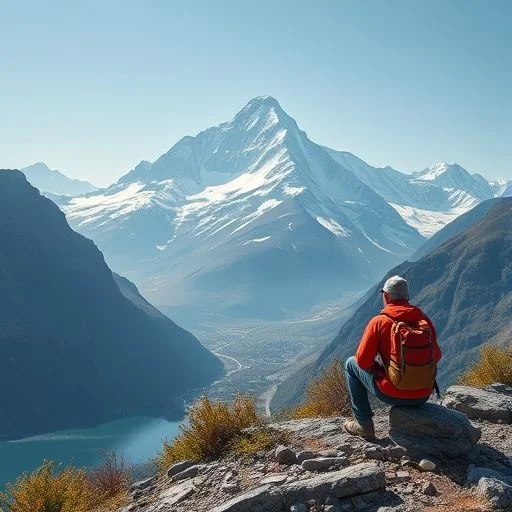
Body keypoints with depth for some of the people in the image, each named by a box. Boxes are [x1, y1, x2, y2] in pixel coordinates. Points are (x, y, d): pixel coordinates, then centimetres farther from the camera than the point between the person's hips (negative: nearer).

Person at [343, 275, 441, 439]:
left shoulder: (378, 322, -11)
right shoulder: (425, 320, 2)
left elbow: (363, 361, -9)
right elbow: (436, 356, 10)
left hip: (393, 395, -5)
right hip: (423, 396, 5)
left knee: (351, 364, 18)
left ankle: (364, 424, 17)